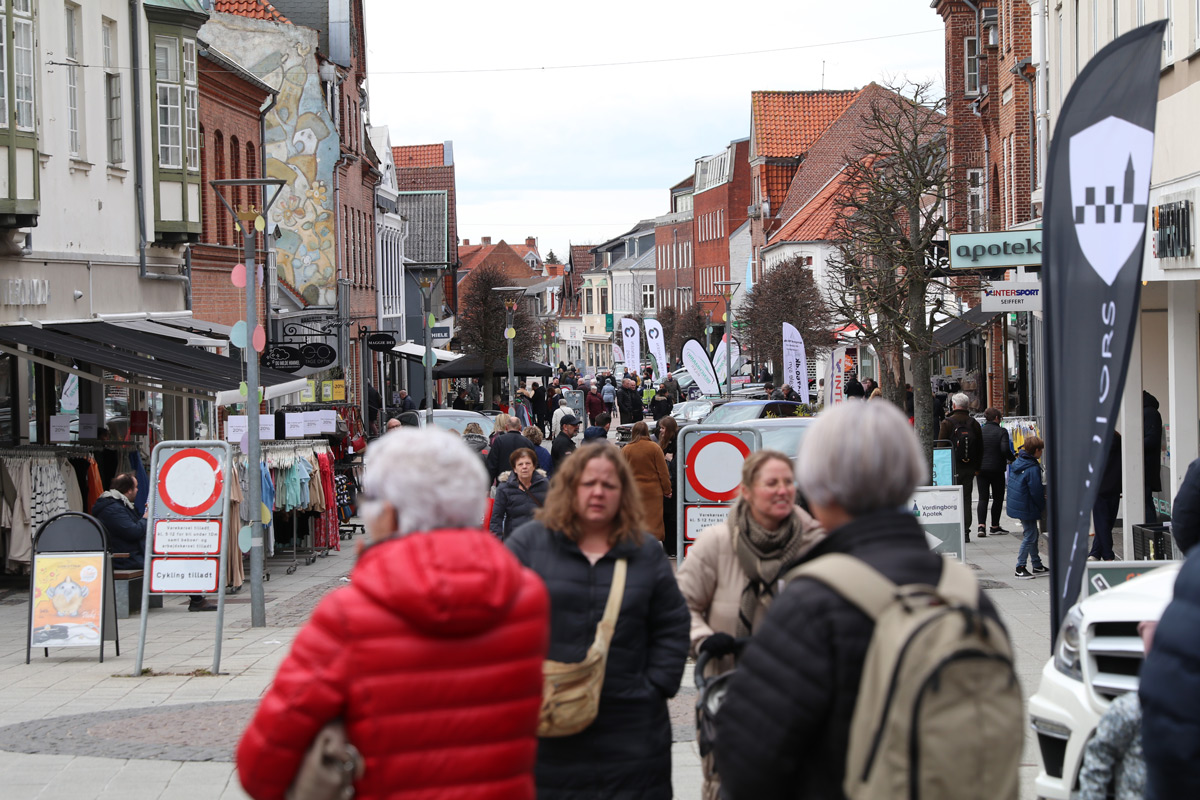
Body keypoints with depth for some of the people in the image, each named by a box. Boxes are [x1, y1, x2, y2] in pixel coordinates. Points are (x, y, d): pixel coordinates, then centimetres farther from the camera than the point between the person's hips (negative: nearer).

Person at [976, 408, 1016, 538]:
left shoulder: (979, 431, 2)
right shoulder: (1001, 432, -8)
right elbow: (1005, 449, -20)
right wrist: (1013, 458, -2)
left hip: (981, 469, 3)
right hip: (997, 469, -3)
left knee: (983, 498, 2)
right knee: (998, 498, 11)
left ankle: (981, 525, -15)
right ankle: (995, 526, 16)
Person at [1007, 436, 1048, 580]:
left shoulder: (1016, 463, 6)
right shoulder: (1033, 469, -22)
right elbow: (1036, 492, -19)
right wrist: (1042, 506, -2)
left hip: (1016, 505, 9)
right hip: (1027, 508, -9)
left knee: (1033, 535, 18)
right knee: (1030, 536, -1)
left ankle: (1037, 566, 27)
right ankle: (1020, 569, 0)